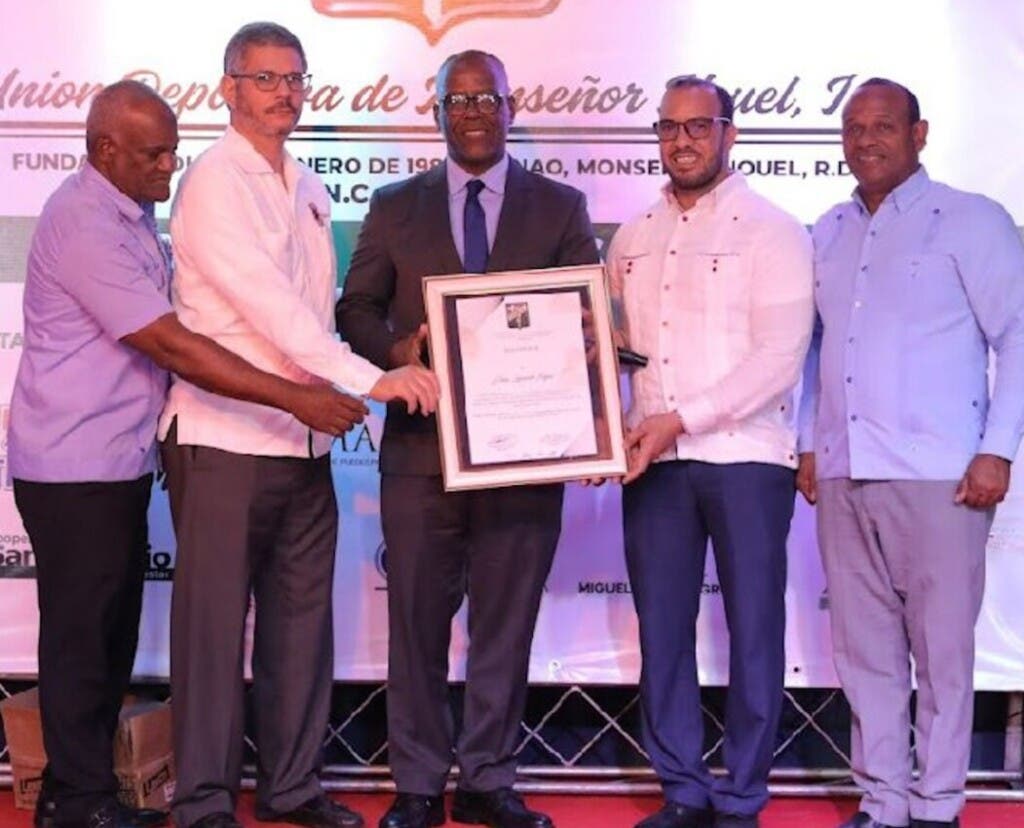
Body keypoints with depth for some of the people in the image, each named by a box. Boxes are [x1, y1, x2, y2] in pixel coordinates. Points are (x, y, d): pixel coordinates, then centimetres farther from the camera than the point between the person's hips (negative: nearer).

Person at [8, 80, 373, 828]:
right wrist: (296, 398, -25)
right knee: (81, 635, 1)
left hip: (120, 460, 9)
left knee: (114, 633, 13)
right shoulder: (84, 225, -20)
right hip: (75, 468, -9)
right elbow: (172, 346, -25)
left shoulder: (131, 214, 9)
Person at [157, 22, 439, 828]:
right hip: (224, 440, -7)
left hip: (305, 440, 7)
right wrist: (369, 378, -23)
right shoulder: (214, 182, -8)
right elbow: (269, 304, -18)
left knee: (302, 617, 10)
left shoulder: (309, 188, 15)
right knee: (214, 619, 1)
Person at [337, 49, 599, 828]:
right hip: (420, 447, 1)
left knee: (506, 623, 7)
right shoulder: (395, 206, 11)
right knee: (417, 619, 6)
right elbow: (357, 308, 8)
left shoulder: (561, 206, 8)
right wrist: (395, 349, -15)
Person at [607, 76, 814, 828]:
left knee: (753, 634, 3)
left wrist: (681, 419, -18)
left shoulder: (771, 230, -2)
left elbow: (779, 357, -12)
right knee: (662, 632, 7)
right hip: (653, 463, 5)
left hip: (746, 458, -4)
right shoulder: (632, 238, 14)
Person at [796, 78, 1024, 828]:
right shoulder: (829, 233, 15)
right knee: (865, 646, 9)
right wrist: (810, 443, 13)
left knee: (942, 646, 1)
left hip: (937, 476, -5)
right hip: (843, 476, 5)